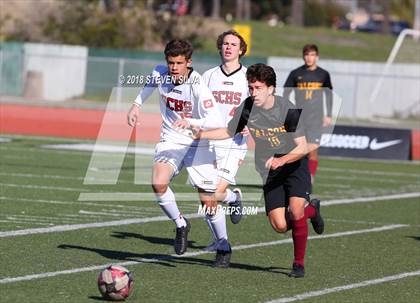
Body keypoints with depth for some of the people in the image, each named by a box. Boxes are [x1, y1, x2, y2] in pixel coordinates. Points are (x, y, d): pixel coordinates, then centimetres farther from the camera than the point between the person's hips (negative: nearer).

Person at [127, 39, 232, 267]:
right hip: (170, 141, 4)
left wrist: (190, 122, -44)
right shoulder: (160, 74, -8)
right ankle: (180, 224, 3)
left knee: (208, 200, -2)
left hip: (198, 144, -4)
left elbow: (215, 121, -31)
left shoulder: (197, 85, -23)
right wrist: (137, 105, 17)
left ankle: (223, 248, 19)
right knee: (158, 184, -23)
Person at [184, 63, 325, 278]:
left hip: (294, 164, -4)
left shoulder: (287, 110, -19)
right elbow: (229, 131, 11)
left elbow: (302, 147, -18)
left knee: (295, 212, -24)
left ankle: (299, 263, -4)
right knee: (279, 225, -7)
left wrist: (281, 160, -34)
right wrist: (202, 134, -3)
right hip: (270, 172, 4)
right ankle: (311, 211, 27)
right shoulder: (247, 108, -7)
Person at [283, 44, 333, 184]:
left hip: (316, 118, 0)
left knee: (313, 149, -10)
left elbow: (329, 94, 13)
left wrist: (329, 115, 9)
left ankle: (311, 177, -3)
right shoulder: (296, 74, 2)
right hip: (298, 117, 1)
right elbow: (286, 93, 6)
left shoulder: (323, 75, 4)